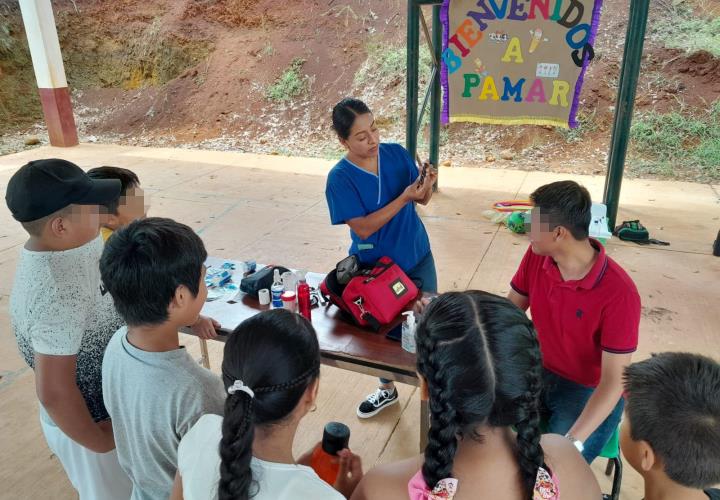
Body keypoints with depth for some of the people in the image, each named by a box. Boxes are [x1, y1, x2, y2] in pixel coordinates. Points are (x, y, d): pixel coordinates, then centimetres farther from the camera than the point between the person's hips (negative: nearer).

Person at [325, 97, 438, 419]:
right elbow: (363, 228, -24)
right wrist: (404, 198, -31)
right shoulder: (340, 178, -19)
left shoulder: (397, 154, -9)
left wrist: (427, 185, -23)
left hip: (417, 257, 2)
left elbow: (423, 200, 0)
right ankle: (387, 390, 44)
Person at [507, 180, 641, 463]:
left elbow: (613, 381, -25)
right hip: (540, 374, 5)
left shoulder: (619, 294, -28)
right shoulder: (536, 257, -11)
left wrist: (572, 443, -34)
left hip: (590, 392, -4)